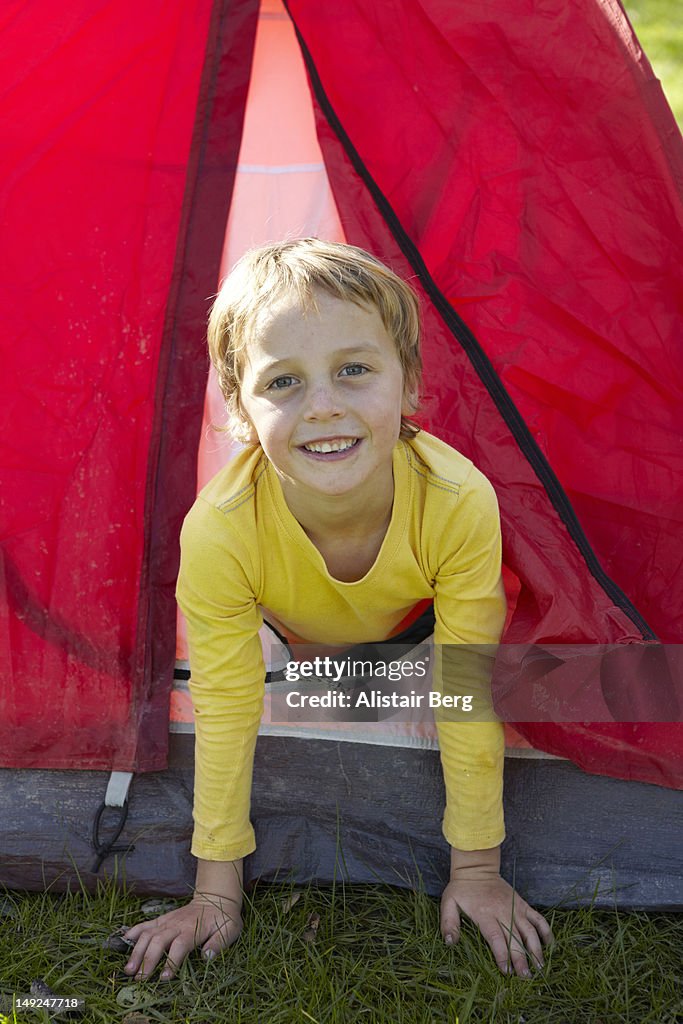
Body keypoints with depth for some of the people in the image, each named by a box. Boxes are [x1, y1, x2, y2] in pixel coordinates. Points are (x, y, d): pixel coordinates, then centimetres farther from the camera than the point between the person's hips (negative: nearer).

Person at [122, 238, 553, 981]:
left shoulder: (461, 505, -44)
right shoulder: (219, 532, -44)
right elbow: (226, 713, -31)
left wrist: (476, 871, -23)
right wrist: (217, 891, -22)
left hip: (407, 618, 0)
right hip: (296, 627, 0)